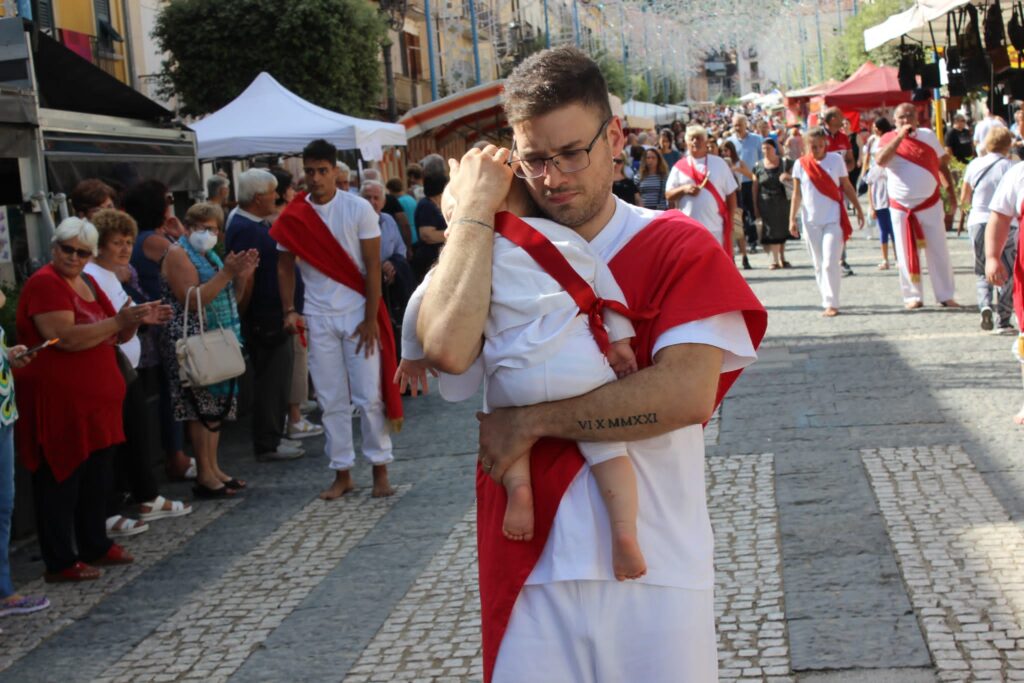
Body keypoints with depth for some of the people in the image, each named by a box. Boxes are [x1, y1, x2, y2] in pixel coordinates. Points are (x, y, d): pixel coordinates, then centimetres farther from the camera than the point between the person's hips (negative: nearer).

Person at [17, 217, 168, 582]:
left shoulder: (87, 283, 15)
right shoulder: (44, 284, -13)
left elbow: (114, 336, 19)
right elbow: (67, 338, -25)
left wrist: (135, 321, -1)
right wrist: (117, 321, -26)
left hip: (95, 399, 9)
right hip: (58, 402, -9)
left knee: (97, 479, 16)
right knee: (61, 481, -3)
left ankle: (95, 545, 30)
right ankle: (60, 562, 4)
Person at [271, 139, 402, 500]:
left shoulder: (359, 209, -6)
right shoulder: (293, 217, 2)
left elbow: (372, 266, -6)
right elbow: (285, 266, 9)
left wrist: (370, 319, -11)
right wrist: (289, 310, -4)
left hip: (358, 315, -3)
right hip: (318, 318, 3)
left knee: (369, 396, -2)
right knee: (332, 400, 7)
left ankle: (380, 470, 10)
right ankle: (342, 474, 15)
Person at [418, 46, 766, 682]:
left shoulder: (678, 246, -2)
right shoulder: (497, 253, 7)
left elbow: (689, 393, -18)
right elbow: (447, 349, -15)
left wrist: (532, 422, -13)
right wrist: (474, 208, -8)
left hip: (654, 565, -1)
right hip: (530, 566, 2)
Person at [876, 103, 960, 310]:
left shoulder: (928, 136, 4)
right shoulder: (889, 139, -3)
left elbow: (942, 164, 14)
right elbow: (880, 161, -24)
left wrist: (951, 191, 9)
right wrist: (900, 136, -24)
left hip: (930, 204, 2)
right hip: (901, 207, -2)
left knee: (939, 251, 4)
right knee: (906, 254, 2)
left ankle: (946, 296, 11)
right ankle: (912, 297, 11)